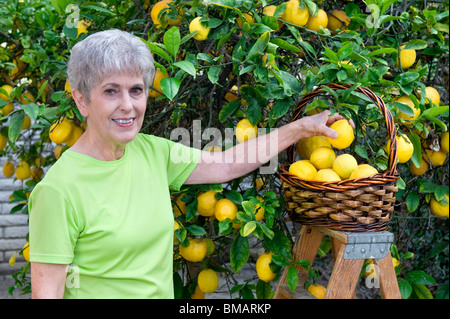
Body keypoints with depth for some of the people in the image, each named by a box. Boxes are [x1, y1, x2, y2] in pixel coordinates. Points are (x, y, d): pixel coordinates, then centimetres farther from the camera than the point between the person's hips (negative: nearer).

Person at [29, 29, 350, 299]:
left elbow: (225, 165, 8)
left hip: (163, 291, 6)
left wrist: (300, 127, 11)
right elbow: (46, 291, -18)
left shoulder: (153, 151, -1)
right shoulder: (59, 189, -20)